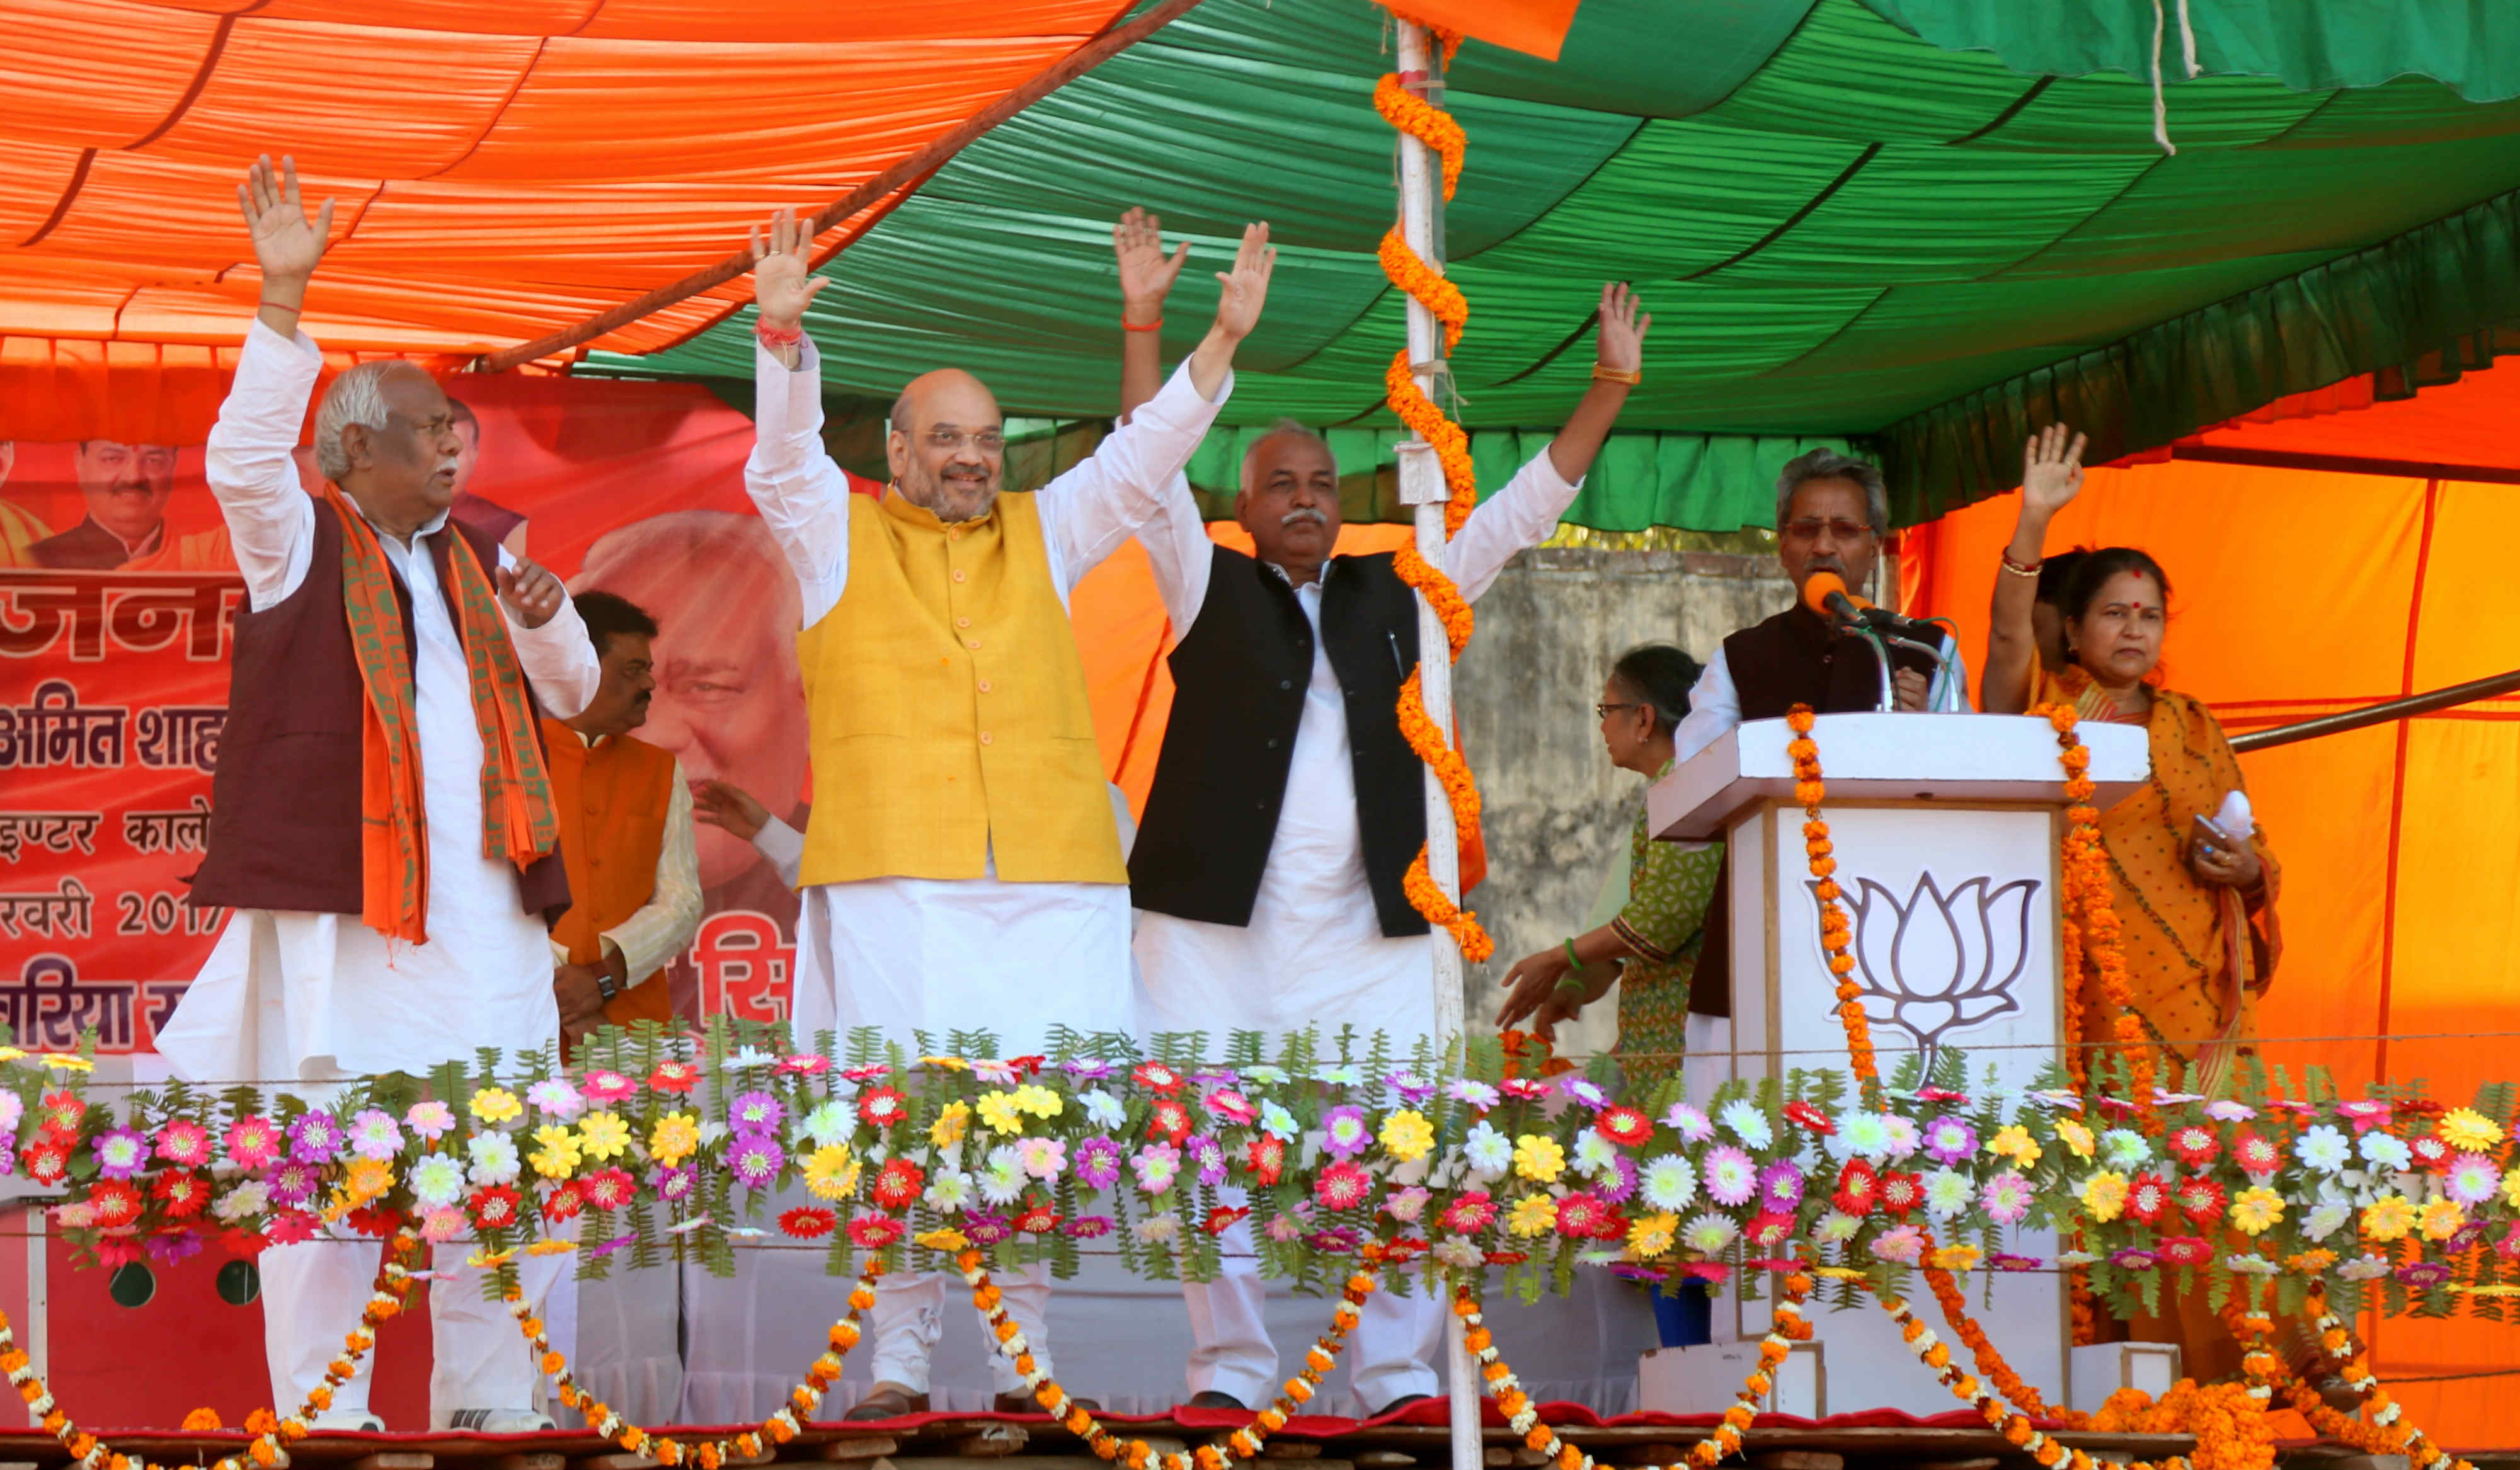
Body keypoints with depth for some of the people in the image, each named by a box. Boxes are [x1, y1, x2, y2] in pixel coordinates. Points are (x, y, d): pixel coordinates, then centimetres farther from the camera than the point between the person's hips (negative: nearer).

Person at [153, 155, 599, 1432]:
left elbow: (571, 693, 20)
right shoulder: (300, 542, 4)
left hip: (483, 912, 5)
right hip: (335, 907, -5)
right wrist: (283, 301, -25)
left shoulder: (476, 559, 19)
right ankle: (323, 1427, 0)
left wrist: (544, 620, -2)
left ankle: (486, 1411, 15)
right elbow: (244, 457, -17)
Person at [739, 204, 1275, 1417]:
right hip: (891, 875, -2)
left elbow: (1142, 460, 13)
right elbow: (784, 460, -3)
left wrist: (1224, 340, 1)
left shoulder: (1044, 534, 20)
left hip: (1050, 877, 2)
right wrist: (783, 338, -20)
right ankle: (898, 1358, -1)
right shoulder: (840, 537, 13)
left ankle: (1024, 1356, 5)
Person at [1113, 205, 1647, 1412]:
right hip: (1216, 922, -2)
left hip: (1369, 933, 2)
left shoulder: (1397, 596, 17)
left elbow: (1521, 512, 15)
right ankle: (1230, 1371, 5)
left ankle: (1400, 1376, 2)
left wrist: (1611, 387, 8)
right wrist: (1142, 321, -11)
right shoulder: (1209, 587, 10)